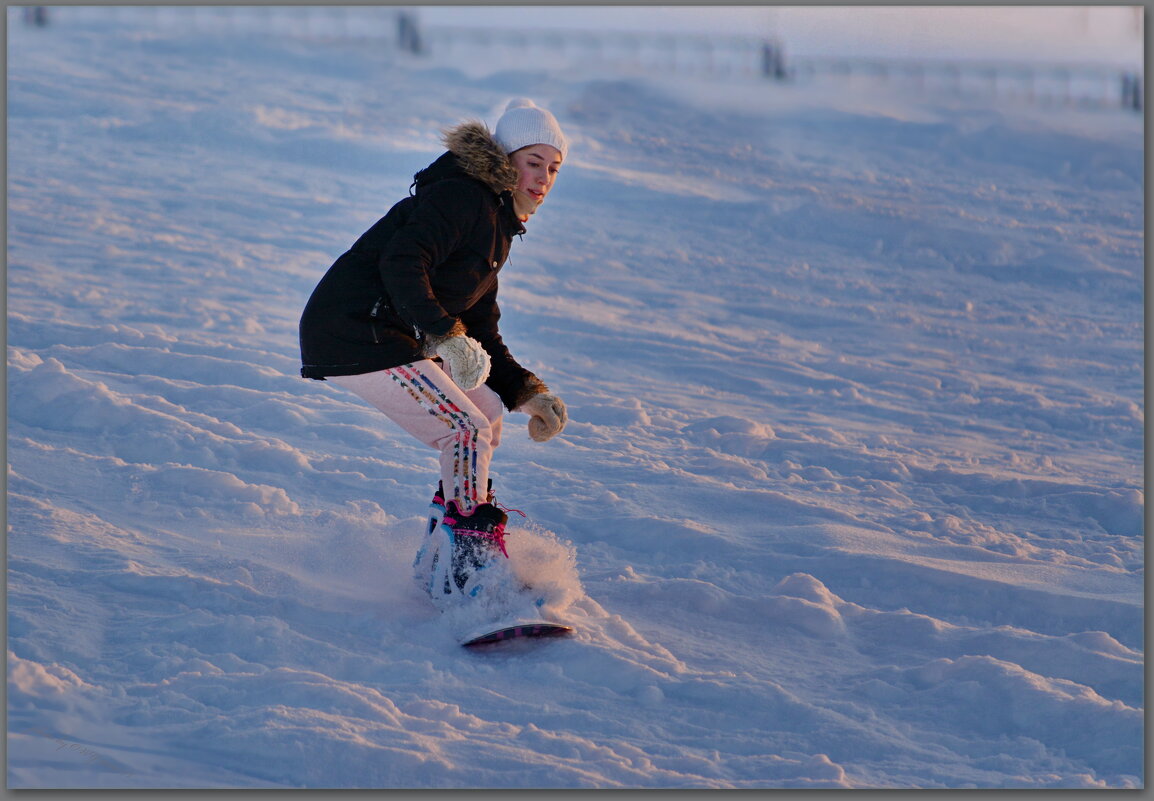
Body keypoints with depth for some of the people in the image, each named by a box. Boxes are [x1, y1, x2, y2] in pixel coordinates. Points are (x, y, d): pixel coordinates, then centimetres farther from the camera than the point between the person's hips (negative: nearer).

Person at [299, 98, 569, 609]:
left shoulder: (494, 225, 20)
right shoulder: (463, 198, -11)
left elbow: (480, 336, 21)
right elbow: (401, 263, -27)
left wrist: (528, 393, 9)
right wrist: (444, 334, -34)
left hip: (390, 337, 10)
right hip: (357, 333, -10)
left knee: (487, 415, 12)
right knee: (469, 432, -13)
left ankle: (437, 566, 13)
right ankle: (469, 579, -11)